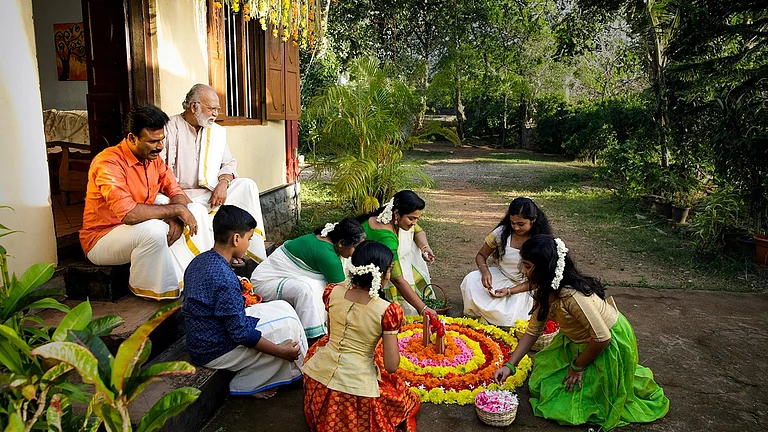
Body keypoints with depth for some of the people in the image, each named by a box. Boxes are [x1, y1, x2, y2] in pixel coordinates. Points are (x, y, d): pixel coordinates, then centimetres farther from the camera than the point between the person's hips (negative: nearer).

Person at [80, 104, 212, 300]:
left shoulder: (153, 158, 1)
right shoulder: (108, 163, -24)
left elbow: (176, 193, 4)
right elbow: (128, 213, -37)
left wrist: (176, 219, -19)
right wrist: (176, 210, -28)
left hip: (141, 231, 8)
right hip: (101, 239, -8)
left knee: (197, 211, -3)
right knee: (153, 230, -38)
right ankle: (144, 289, -13)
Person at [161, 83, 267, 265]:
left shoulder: (217, 131, 13)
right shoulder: (172, 127, -5)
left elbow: (229, 162, 14)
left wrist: (223, 182, -9)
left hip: (213, 193, 5)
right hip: (185, 196, -5)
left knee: (247, 185, -15)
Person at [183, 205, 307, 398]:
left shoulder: (199, 261, -1)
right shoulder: (225, 278, -29)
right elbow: (242, 334, -24)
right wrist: (282, 352, -14)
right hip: (215, 352, -9)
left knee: (282, 307, 8)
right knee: (288, 325, -4)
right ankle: (246, 386, 11)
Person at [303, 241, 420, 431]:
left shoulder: (333, 291, -3)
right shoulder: (388, 310, -17)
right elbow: (391, 366, -12)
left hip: (318, 378, 4)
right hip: (356, 388, -4)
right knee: (406, 399, 26)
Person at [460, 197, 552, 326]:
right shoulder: (502, 232, -9)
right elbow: (480, 256, 1)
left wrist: (509, 291, -26)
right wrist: (485, 271, -23)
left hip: (523, 287, -2)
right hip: (500, 276, 3)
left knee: (506, 319, -26)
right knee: (471, 281, -26)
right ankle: (475, 315, 1)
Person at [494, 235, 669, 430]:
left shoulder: (572, 296, -38)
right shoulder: (545, 291, -10)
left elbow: (602, 338, -31)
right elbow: (533, 331, -2)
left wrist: (577, 366, -15)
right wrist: (509, 365, -8)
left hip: (610, 346, -8)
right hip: (578, 341, 8)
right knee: (541, 381, 12)